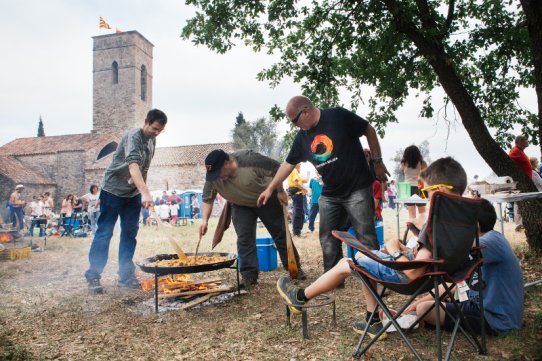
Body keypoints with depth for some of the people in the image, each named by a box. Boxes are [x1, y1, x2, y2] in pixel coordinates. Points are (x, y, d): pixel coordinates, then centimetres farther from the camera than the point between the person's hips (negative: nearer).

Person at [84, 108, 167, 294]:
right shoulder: (133, 136, -22)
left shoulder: (152, 140, 3)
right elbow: (132, 165, -38)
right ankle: (93, 276, 6)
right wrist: (145, 192, -51)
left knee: (130, 233, 8)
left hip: (133, 193, 7)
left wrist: (142, 194, 12)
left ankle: (125, 276, 15)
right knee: (104, 233, -3)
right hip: (113, 190, -7)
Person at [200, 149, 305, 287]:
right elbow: (207, 199, -6)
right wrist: (205, 220, -15)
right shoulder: (213, 179, -20)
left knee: (280, 233, 4)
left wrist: (280, 191, -19)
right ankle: (249, 275, 3)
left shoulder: (249, 159, -33)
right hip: (241, 206, 3)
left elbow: (276, 168, -22)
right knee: (244, 239, -6)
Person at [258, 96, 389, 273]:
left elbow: (369, 131, -2)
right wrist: (270, 188, 12)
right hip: (329, 194, 6)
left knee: (366, 237, -2)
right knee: (328, 239, 8)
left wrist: (378, 162, 0)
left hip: (357, 189, -5)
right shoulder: (302, 137, 5)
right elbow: (288, 164, 12)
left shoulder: (339, 116, -12)